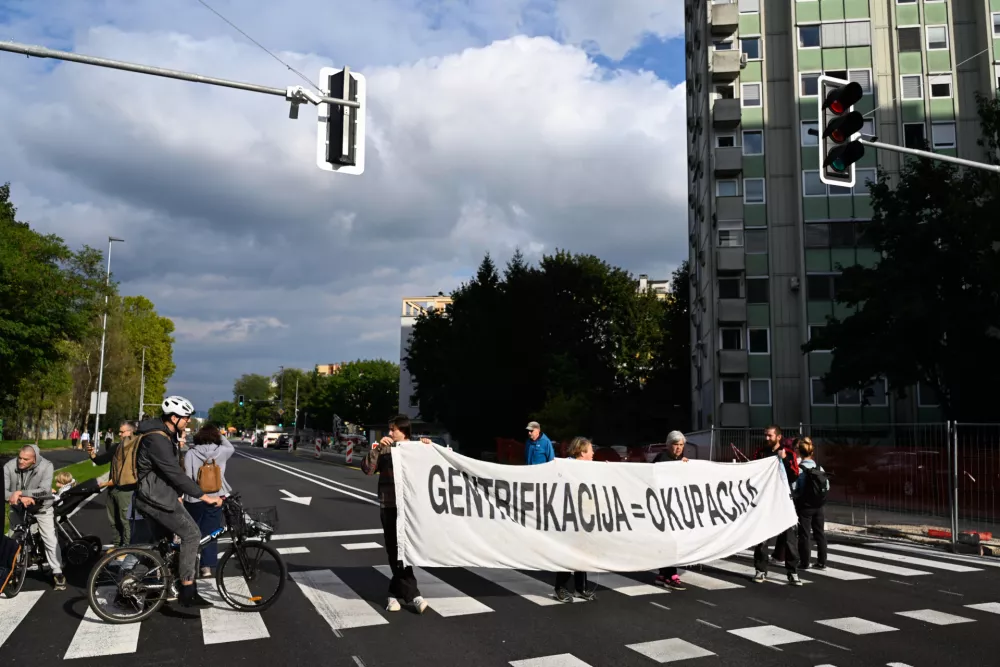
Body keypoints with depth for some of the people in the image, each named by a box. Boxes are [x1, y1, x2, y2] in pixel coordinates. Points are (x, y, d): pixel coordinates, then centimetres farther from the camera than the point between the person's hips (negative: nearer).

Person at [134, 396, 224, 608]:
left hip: (156, 496, 11)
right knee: (192, 534, -12)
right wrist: (204, 496, -26)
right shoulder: (157, 439, -22)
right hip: (156, 498, -11)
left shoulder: (166, 435, 11)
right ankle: (188, 592, -9)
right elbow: (176, 474, -27)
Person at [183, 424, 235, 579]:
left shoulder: (190, 453, -8)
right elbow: (231, 448, 19)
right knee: (211, 533, 9)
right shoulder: (221, 451, -5)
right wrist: (221, 435, 17)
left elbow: (187, 476, -9)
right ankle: (207, 566, 7)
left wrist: (187, 492, 2)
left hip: (194, 498, -1)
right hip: (215, 497, 1)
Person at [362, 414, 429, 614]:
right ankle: (411, 594, 8)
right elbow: (367, 469, -4)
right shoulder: (384, 450, 6)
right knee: (396, 551, 1)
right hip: (389, 506, 0)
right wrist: (377, 448, -13)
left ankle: (396, 592, 16)